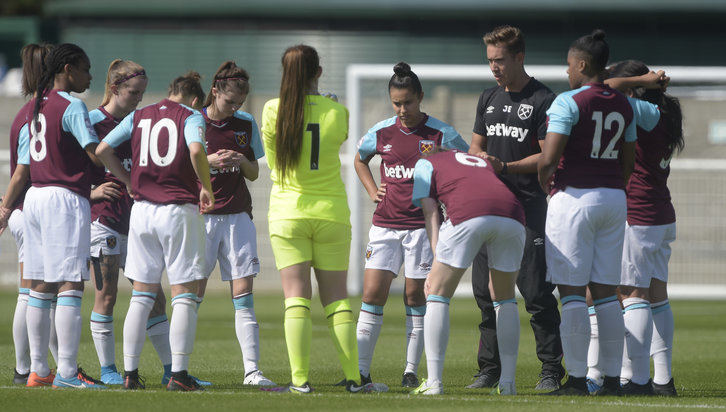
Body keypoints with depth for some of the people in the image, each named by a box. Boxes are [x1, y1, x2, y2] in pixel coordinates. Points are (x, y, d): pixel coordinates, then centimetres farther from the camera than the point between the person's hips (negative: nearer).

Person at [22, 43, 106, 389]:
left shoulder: (35, 105, 13)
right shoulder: (71, 106, -11)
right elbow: (95, 153, -16)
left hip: (35, 196, 8)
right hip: (66, 198, -8)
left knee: (40, 287, 10)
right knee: (70, 287, -8)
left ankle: (38, 370, 12)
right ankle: (67, 373, -12)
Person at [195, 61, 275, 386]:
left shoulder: (246, 125, 7)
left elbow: (254, 173, 13)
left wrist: (243, 161, -9)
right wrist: (209, 162, -16)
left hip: (237, 216, 3)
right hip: (201, 215, -3)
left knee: (243, 294, -4)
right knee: (194, 293, -2)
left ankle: (252, 370, -8)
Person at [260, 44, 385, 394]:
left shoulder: (273, 111, -7)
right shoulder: (337, 112, -5)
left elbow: (272, 160, 4)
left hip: (288, 211, -1)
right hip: (331, 211, 1)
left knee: (296, 297, -2)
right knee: (337, 299, 8)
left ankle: (300, 380, -12)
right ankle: (353, 378, 6)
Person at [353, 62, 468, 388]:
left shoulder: (440, 134, -5)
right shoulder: (381, 133, 4)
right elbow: (360, 160, 25)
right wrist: (372, 192, 12)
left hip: (422, 224, -3)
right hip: (385, 223, 3)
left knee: (416, 295, 1)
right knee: (373, 292, -4)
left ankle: (412, 370, 8)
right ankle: (361, 370, 1)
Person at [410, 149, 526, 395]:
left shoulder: (426, 164, 28)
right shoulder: (484, 162, 42)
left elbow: (430, 213, 16)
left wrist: (437, 262, 7)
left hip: (469, 215, -4)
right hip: (511, 213, 4)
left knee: (437, 294, 10)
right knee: (505, 298, 22)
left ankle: (434, 381, 2)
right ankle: (508, 382, 16)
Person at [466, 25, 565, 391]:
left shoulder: (542, 100, -5)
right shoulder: (488, 98, 16)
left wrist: (506, 167, -18)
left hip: (529, 206, -6)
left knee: (536, 291, -8)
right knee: (486, 290, 5)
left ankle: (551, 370, -3)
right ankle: (490, 368, 12)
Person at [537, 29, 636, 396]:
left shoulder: (569, 102, -11)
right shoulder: (623, 105, 10)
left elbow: (548, 160, -15)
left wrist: (544, 184, 4)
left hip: (574, 197, -6)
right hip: (613, 199, 6)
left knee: (572, 290, -3)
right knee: (605, 291, 9)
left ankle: (576, 378, -5)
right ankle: (612, 377, 7)